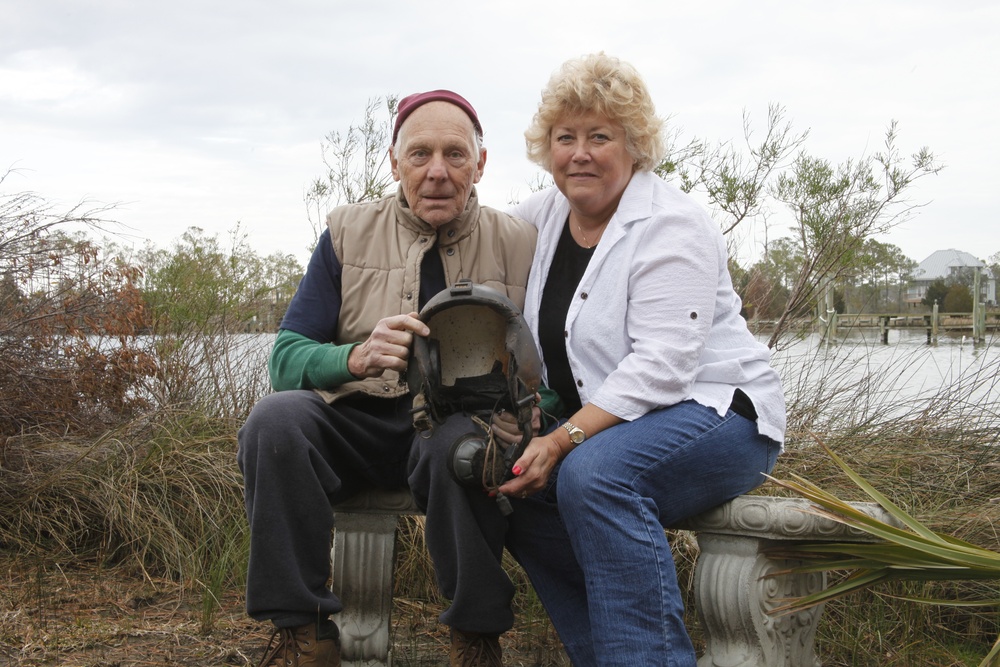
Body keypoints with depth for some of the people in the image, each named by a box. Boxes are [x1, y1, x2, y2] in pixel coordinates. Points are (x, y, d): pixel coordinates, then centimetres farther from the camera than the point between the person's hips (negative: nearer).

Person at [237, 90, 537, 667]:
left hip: (460, 423, -1)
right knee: (276, 417, -28)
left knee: (464, 441, -35)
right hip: (357, 420, 2)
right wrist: (356, 357, -24)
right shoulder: (348, 233, 5)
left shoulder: (518, 244, 4)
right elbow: (286, 357, -2)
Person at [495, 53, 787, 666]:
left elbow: (661, 366, -23)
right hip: (601, 424, 7)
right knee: (520, 497, -18)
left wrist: (564, 441, -29)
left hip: (714, 408, -7)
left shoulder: (669, 225, -15)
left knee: (592, 474, -33)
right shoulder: (542, 215, 7)